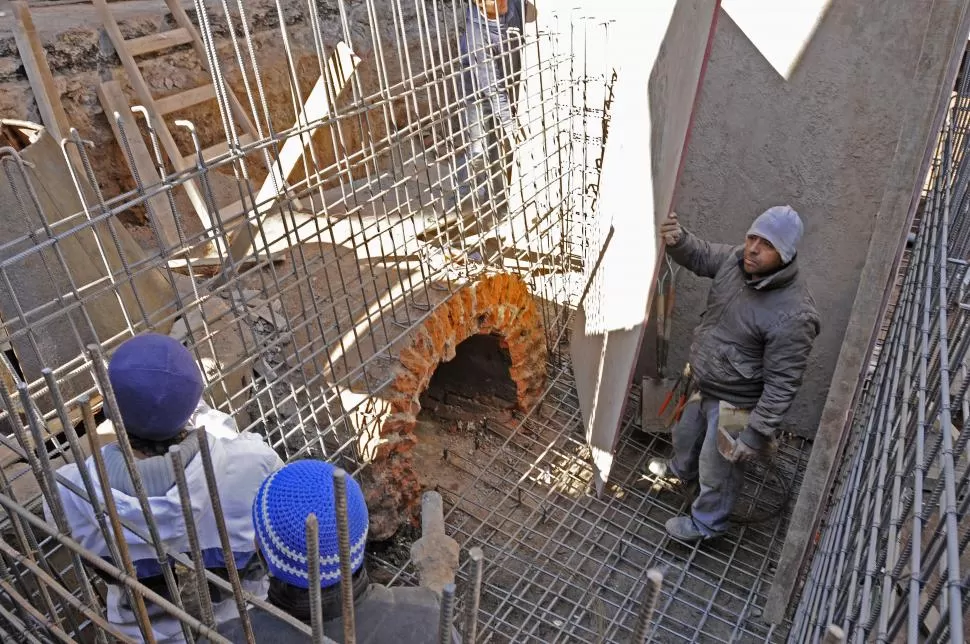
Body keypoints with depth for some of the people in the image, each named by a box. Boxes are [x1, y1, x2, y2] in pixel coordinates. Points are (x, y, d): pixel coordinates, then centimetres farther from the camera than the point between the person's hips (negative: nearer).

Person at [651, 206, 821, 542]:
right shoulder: (736, 259, -14)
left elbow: (781, 385, -27)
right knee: (686, 433, 33)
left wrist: (756, 434, -22)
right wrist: (677, 239, -16)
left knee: (717, 468, 16)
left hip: (734, 403, -7)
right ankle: (682, 469, 66)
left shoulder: (793, 316, -34)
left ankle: (707, 523, 44)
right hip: (703, 385, 8)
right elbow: (700, 256, 6)